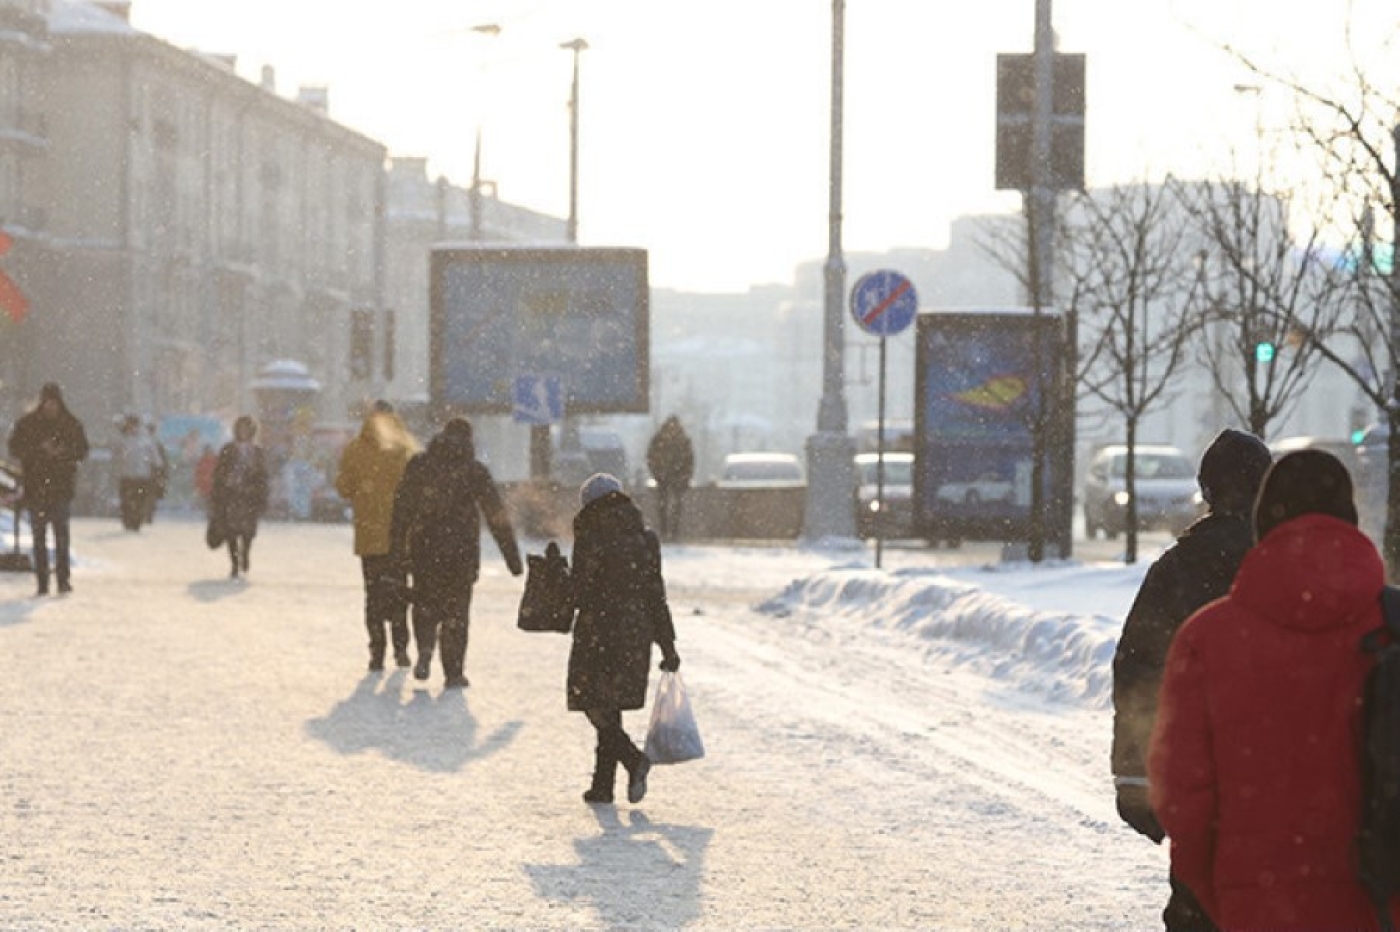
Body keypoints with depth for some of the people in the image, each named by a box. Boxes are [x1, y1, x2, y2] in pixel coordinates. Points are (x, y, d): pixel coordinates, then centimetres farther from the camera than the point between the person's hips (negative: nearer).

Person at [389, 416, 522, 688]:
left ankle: (425, 648, -8)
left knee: (425, 604, 18)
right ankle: (453, 673, 7)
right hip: (461, 552, -1)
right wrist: (513, 558, 1)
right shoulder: (475, 472, -3)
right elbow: (498, 518, -2)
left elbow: (401, 511, 4)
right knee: (456, 611, 7)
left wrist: (397, 549, 10)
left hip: (423, 551, 2)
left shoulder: (418, 467, 3)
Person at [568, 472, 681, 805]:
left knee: (597, 708, 1)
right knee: (611, 708, 14)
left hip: (599, 631, -6)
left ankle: (633, 759, -21)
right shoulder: (645, 539, 4)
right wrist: (668, 646, 11)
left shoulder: (591, 539, -11)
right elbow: (656, 594, 7)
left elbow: (580, 591, -11)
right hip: (637, 633, 6)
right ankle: (603, 784, 14)